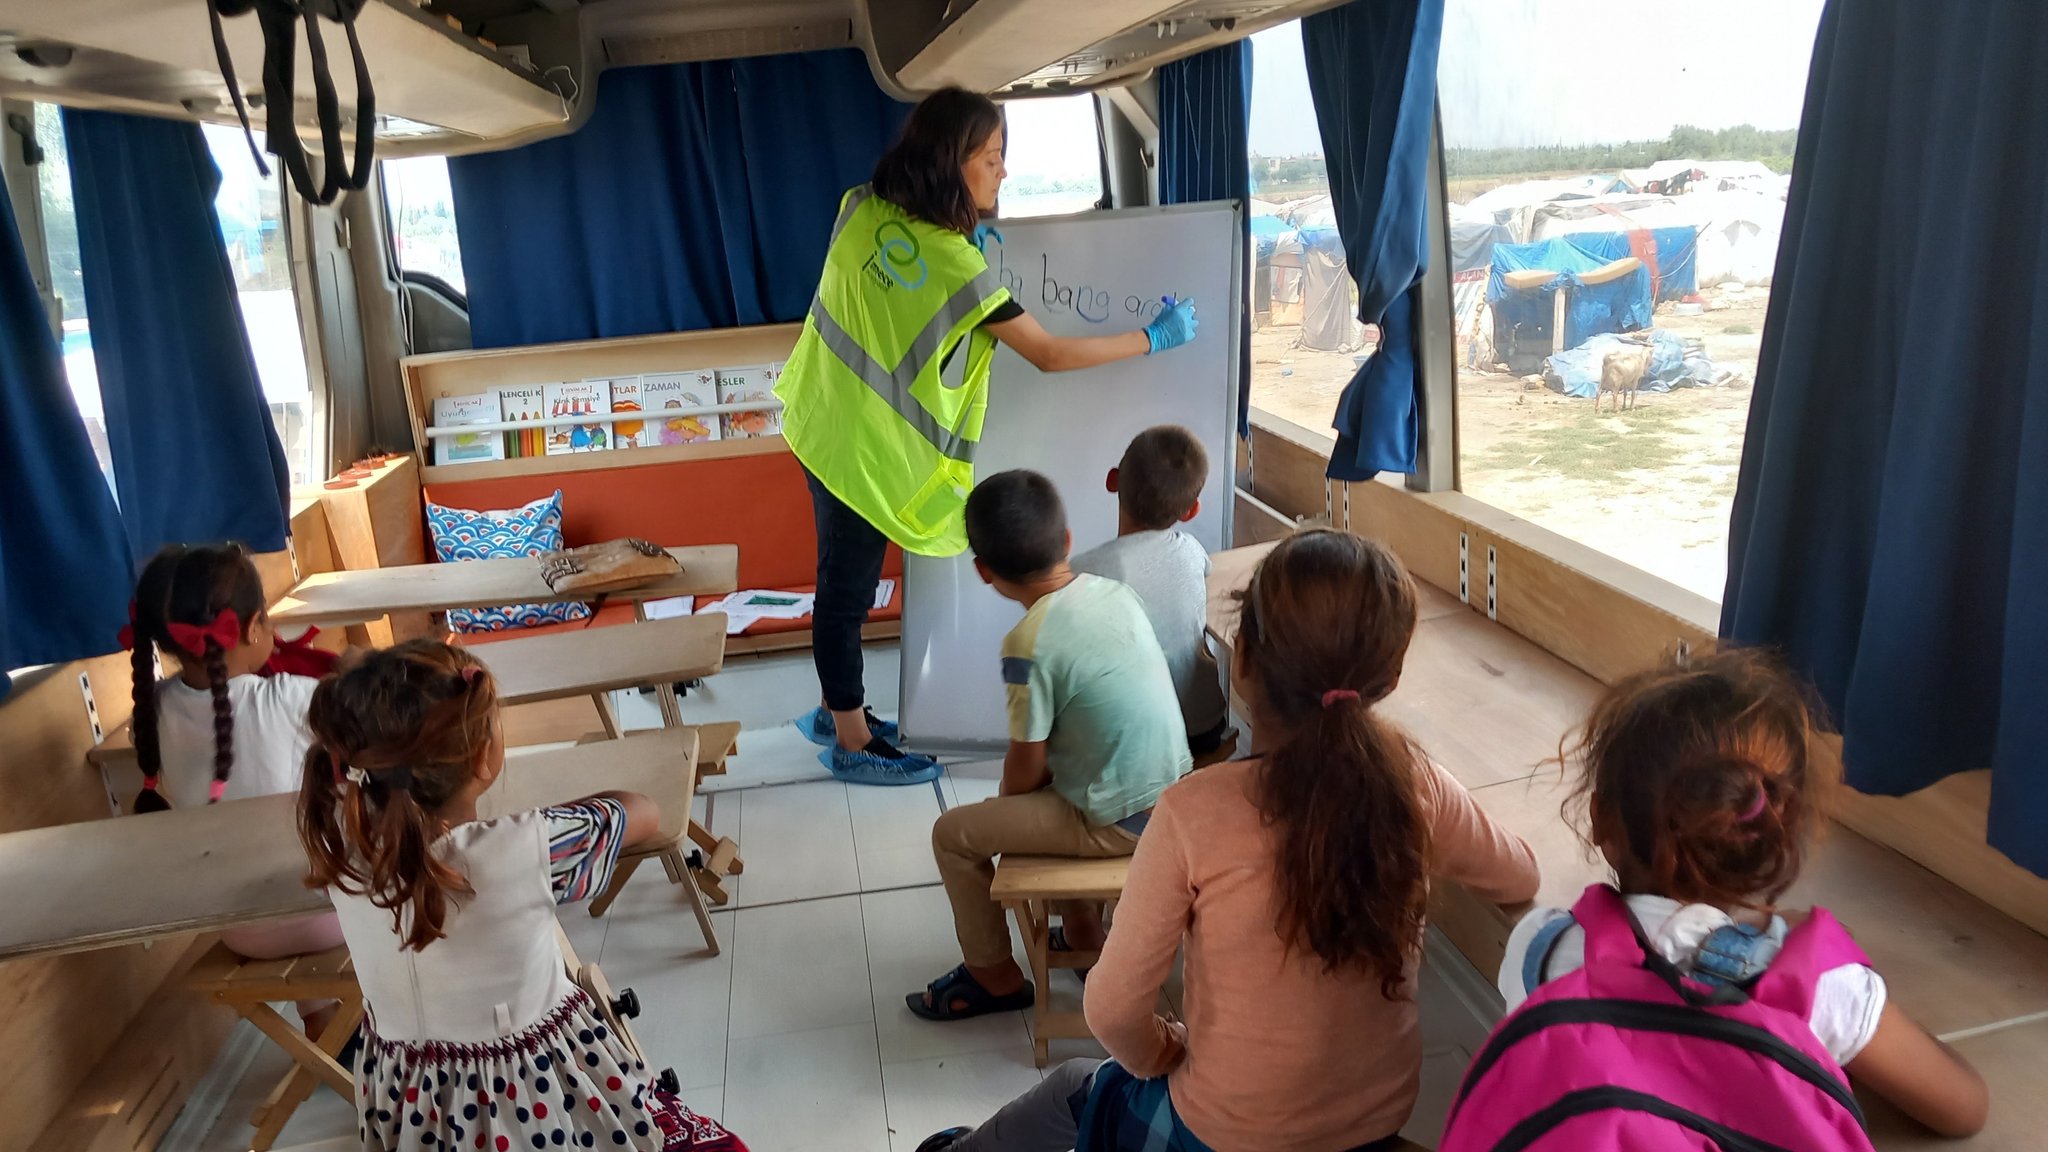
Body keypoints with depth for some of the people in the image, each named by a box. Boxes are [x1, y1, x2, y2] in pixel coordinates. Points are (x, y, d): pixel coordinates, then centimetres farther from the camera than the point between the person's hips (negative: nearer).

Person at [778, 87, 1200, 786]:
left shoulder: (861, 208, -2)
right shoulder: (956, 264, -22)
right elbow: (1049, 355, -15)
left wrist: (964, 233, 11)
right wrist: (1155, 338, -5)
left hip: (818, 423, 8)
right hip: (866, 451, -8)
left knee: (842, 580, 20)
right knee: (849, 591, 6)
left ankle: (835, 710, 36)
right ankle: (853, 743, 22)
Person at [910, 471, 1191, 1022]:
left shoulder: (1030, 644, -23)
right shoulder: (1115, 591, -2)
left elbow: (1027, 767, -14)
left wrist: (1004, 806, 8)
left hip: (1119, 823, -7)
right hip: (1173, 791, 8)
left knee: (954, 835, 6)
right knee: (1046, 787, 31)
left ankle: (995, 977, 23)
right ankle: (1079, 928, 40)